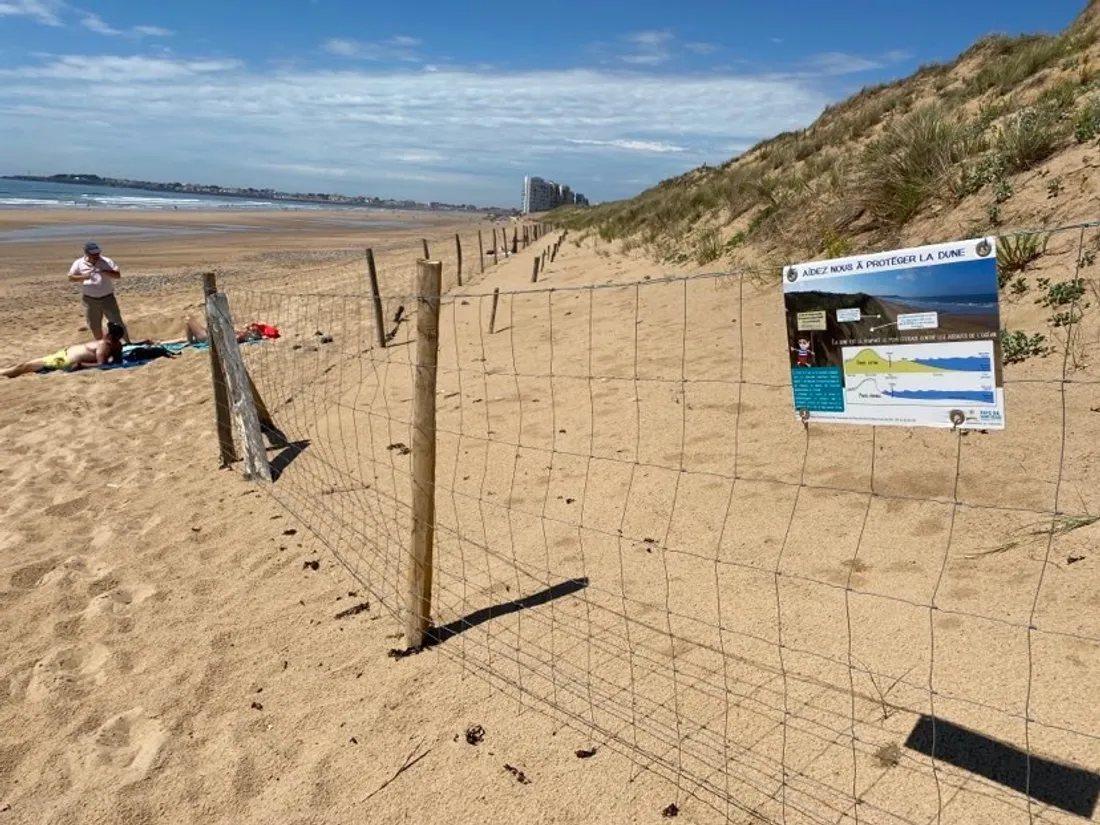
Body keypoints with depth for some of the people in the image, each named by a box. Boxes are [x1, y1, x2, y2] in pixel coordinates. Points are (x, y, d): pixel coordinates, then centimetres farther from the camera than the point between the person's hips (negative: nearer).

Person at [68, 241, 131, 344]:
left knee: (117, 323, -1)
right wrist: (82, 277, -17)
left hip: (107, 298, -2)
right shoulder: (79, 263, 1)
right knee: (95, 327, 12)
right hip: (90, 300, 2)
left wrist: (105, 272, -24)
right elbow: (70, 278, 1)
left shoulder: (107, 261, -3)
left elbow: (118, 275, -7)